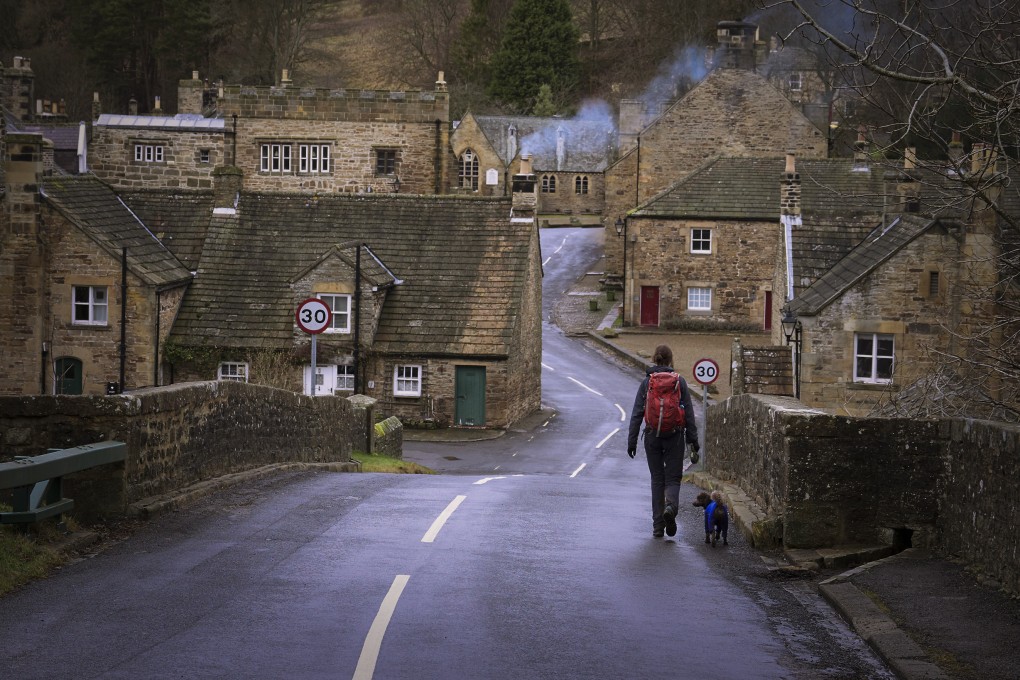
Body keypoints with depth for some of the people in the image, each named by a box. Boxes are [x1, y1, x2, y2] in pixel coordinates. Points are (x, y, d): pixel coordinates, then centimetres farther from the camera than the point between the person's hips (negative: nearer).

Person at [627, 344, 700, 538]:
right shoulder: (679, 382, -2)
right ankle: (671, 505, -25)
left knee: (657, 479, 11)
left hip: (652, 436, 1)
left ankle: (657, 526, 9)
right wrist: (693, 439, 4)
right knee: (673, 478, 8)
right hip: (674, 436, -1)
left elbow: (637, 414, -1)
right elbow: (689, 413, -2)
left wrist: (632, 440, 3)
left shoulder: (646, 382, 0)